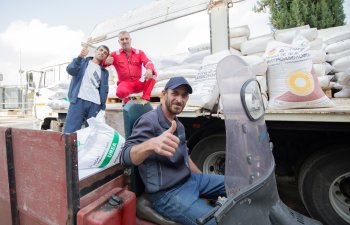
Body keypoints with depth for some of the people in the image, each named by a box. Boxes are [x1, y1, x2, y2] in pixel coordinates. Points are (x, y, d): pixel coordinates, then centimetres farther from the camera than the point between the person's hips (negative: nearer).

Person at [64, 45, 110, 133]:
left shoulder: (104, 72, 21)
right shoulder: (83, 61, 16)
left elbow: (104, 91, 15)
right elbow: (70, 70, -4)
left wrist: (103, 107, 5)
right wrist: (80, 57, -18)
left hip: (95, 104, 2)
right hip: (79, 100, -2)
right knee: (70, 131, -8)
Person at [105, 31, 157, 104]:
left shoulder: (139, 52, 9)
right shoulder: (115, 54, 7)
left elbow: (148, 62, -8)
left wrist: (149, 69, -35)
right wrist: (106, 62, -23)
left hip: (138, 83, 2)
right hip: (125, 83, -1)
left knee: (152, 76, -24)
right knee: (120, 92, -36)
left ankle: (145, 99, -21)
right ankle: (126, 99, 0)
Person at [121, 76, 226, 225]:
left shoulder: (178, 125, 10)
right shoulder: (149, 121, -17)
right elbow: (126, 156, -30)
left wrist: (203, 178, 16)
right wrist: (151, 144, -50)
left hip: (190, 179, 8)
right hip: (167, 193, -8)